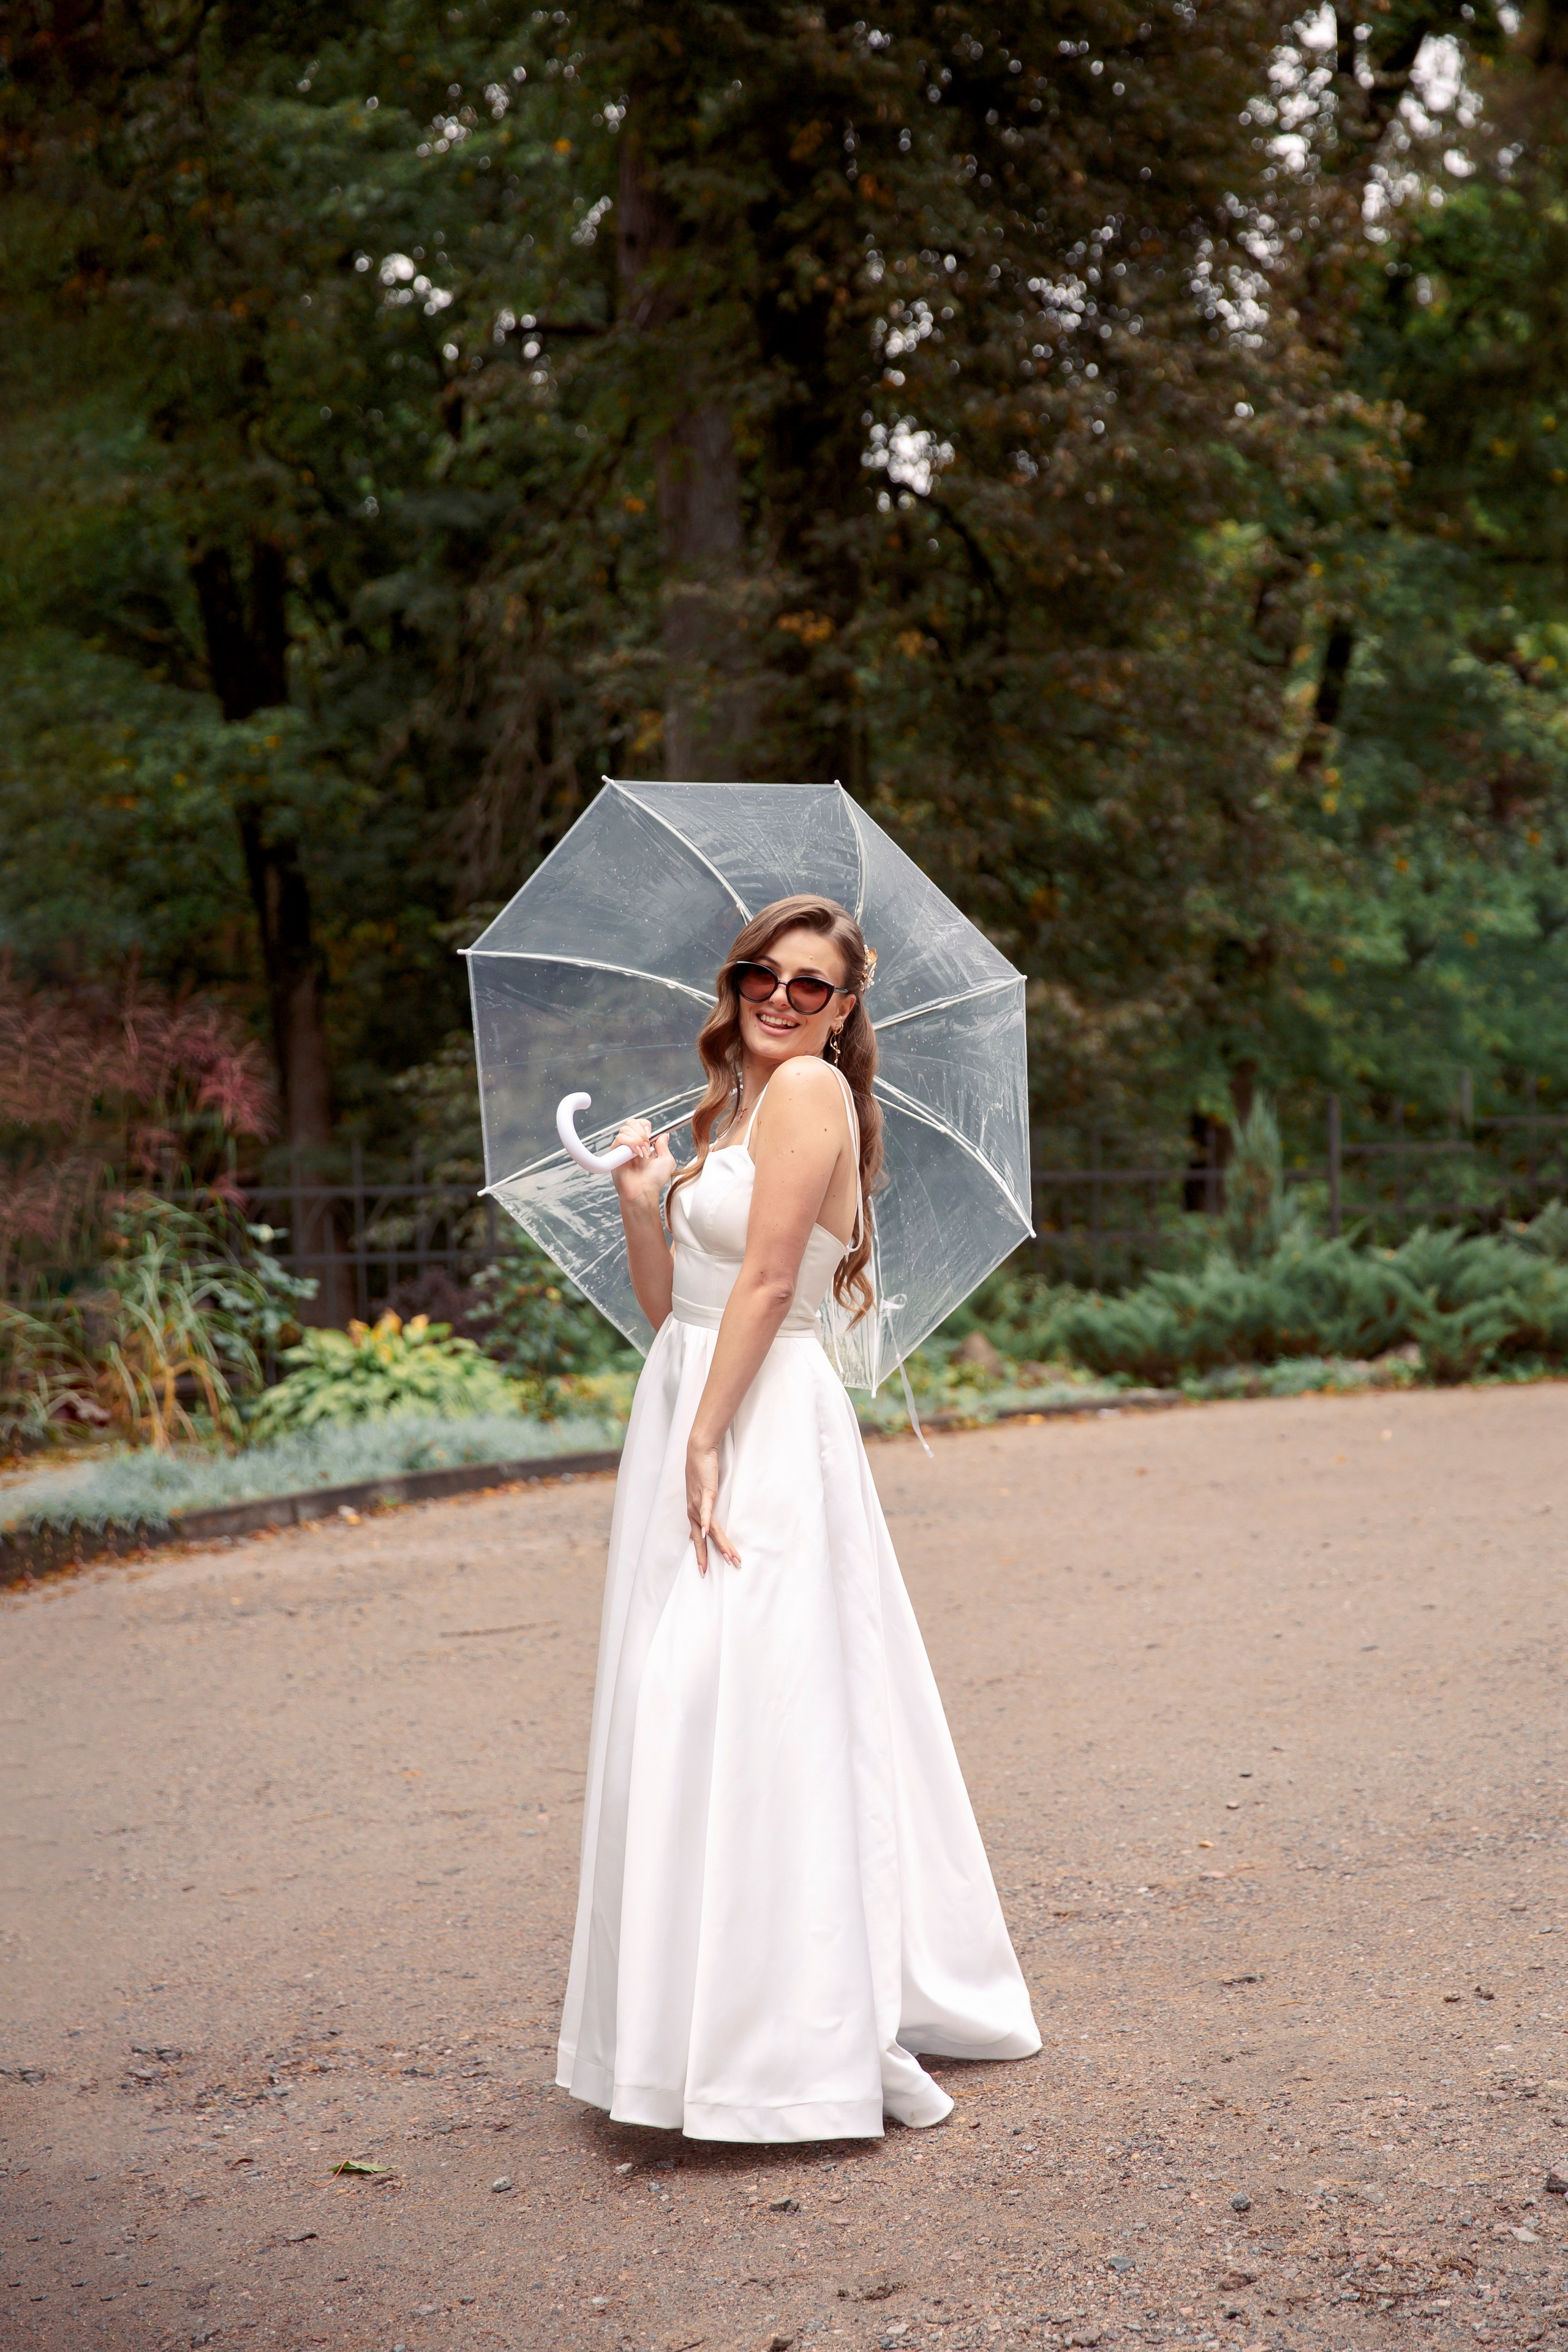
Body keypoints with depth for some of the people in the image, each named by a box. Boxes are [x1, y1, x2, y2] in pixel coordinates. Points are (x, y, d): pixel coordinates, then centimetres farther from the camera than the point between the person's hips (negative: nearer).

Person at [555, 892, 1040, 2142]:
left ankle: (825, 2044, -7)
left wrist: (705, 1440, -17)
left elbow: (766, 1280, -15)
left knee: (749, 1709, -12)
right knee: (690, 1706, 11)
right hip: (688, 1409, 9)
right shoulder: (725, 1110, 18)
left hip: (763, 1428, -9)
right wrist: (645, 1203, 1)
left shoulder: (810, 1087, -8)